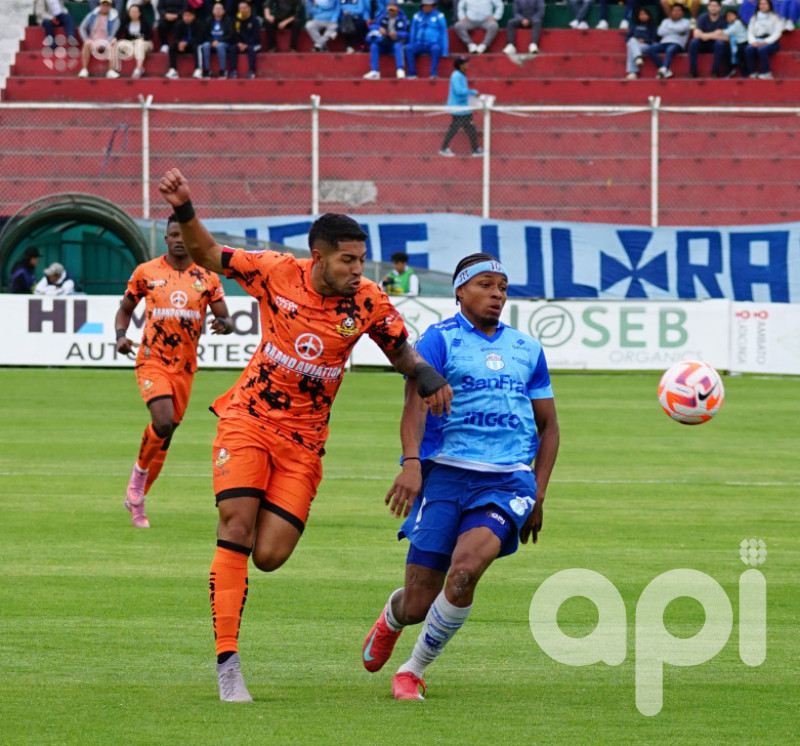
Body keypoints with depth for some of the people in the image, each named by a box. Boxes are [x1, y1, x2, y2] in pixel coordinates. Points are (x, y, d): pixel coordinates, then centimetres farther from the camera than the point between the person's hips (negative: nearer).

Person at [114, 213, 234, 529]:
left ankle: (137, 498, 24)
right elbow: (125, 308, 13)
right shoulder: (146, 272, 1)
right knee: (163, 422, -24)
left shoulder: (208, 278, 4)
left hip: (185, 366, 3)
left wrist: (224, 323, -20)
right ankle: (138, 477, 1)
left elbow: (226, 318, 4)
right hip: (152, 361, -3)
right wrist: (121, 335, -6)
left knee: (167, 433, 8)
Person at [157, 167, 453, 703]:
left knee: (269, 557, -8)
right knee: (237, 529, -16)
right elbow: (208, 255, 0)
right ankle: (227, 660, -12)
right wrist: (184, 212, -17)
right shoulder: (277, 273, -12)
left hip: (304, 438, 1)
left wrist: (428, 375, -14)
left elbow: (402, 352, 7)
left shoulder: (369, 302, -9)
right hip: (248, 419, -1)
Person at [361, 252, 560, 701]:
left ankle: (415, 669, -7)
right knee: (418, 603, -3)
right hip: (445, 473, -2)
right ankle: (392, 618, 38)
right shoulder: (441, 339, 3)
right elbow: (417, 400, -12)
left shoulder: (528, 350, 17)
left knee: (465, 570, -27)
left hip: (508, 479, 2)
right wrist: (412, 462, -28)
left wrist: (538, 494, 15)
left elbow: (548, 425, 25)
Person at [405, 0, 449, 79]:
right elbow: (413, 33, 19)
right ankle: (412, 73, -27)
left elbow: (444, 34, 3)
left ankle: (434, 73, -36)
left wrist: (445, 52, -3)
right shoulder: (417, 16, 13)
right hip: (419, 45, 3)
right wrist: (412, 45, 8)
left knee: (436, 48, -38)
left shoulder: (439, 16, 4)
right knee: (408, 48, -28)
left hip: (434, 44, -3)